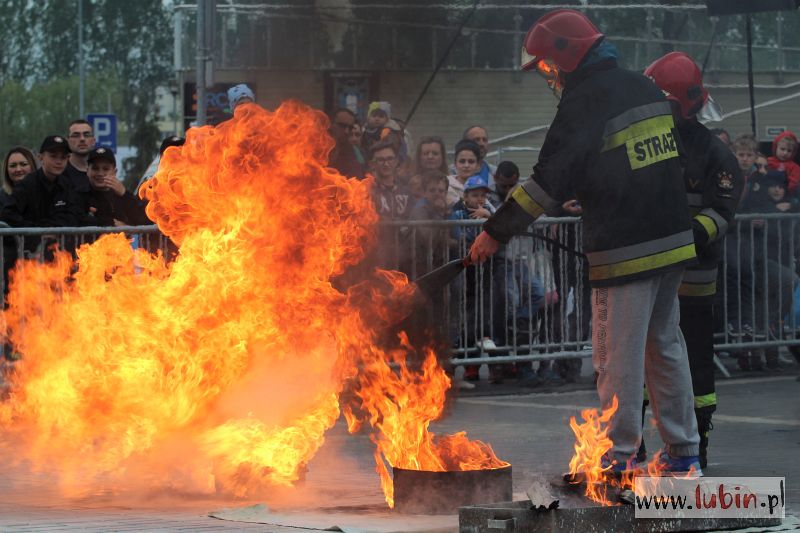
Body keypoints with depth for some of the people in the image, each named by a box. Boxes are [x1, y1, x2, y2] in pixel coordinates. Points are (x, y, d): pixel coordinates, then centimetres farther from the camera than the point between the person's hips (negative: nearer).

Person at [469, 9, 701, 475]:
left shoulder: (585, 101, -13)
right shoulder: (644, 88, 13)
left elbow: (551, 180, -17)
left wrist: (497, 232, -12)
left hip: (624, 246, -8)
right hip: (673, 240, 8)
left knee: (618, 355, -2)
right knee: (666, 344, 15)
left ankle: (620, 456, 0)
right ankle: (684, 451, 19)